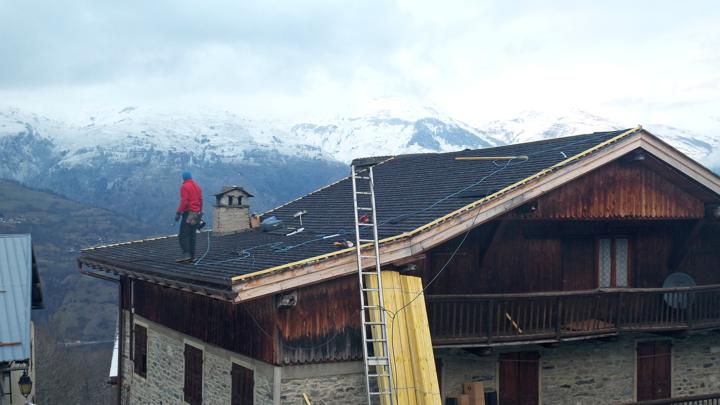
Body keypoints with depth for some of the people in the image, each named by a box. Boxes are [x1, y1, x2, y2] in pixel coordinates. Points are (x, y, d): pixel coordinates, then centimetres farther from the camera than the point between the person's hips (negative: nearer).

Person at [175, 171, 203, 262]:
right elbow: (200, 201, 17)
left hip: (188, 214, -8)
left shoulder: (184, 187, -9)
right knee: (192, 235, 11)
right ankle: (192, 256, 10)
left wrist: (178, 213, -17)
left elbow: (184, 201, -18)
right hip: (196, 214, 8)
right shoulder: (197, 187, 15)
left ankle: (186, 254, -21)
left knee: (183, 235, -9)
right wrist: (200, 213, 24)